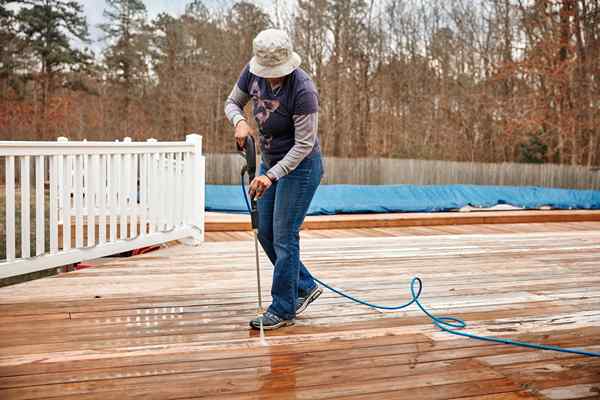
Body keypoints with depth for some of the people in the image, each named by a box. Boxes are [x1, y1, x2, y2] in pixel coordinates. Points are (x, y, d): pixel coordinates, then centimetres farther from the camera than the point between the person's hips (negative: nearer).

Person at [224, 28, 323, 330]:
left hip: (300, 166, -8)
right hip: (271, 162, 8)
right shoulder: (253, 71, -9)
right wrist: (240, 122, -19)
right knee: (265, 233, 12)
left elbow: (304, 144, -25)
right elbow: (232, 103, 4)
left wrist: (270, 176, -31)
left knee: (284, 237, -4)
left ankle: (283, 310, 9)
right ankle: (305, 286, 28)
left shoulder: (303, 90, -28)